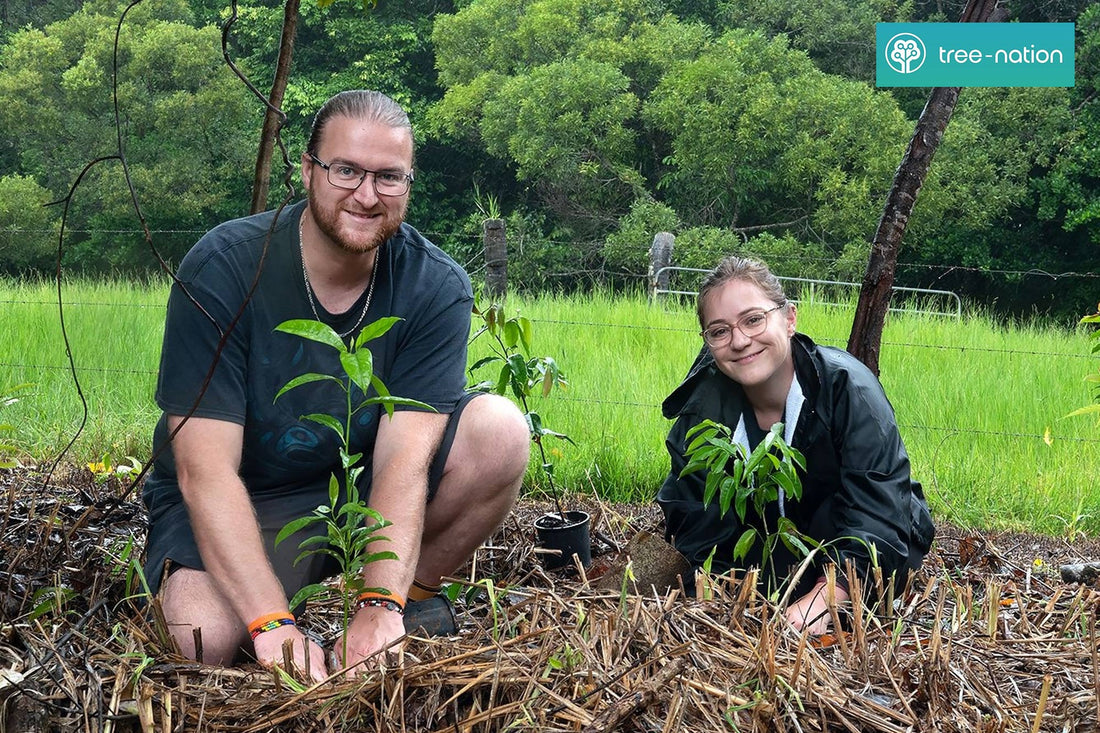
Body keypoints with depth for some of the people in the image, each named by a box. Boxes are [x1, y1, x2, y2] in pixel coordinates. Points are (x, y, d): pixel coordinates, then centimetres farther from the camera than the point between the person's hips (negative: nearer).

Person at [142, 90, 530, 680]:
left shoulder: (437, 288, -13)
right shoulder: (222, 268, -21)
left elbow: (403, 458, -22)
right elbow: (205, 470, -26)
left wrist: (382, 606, -38)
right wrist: (273, 625, -37)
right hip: (242, 505, -3)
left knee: (499, 429, -22)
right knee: (205, 635, -33)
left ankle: (415, 595, -1)